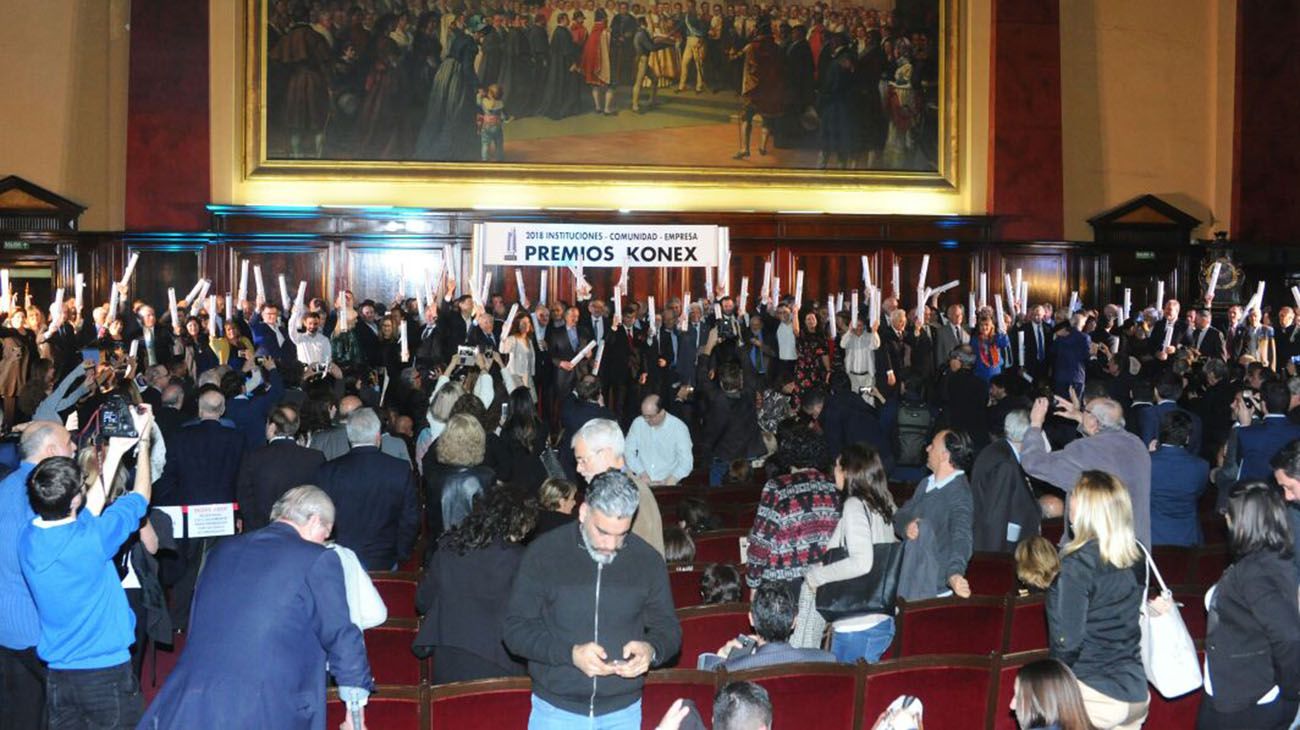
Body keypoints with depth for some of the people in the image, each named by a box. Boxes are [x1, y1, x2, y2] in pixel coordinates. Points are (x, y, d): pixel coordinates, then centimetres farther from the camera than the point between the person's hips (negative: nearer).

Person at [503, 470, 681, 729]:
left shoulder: (648, 560, -3)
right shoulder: (544, 553, -8)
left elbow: (668, 628, 7)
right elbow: (514, 628, -8)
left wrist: (652, 650, -17)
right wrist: (569, 653, -23)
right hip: (555, 709, -1)